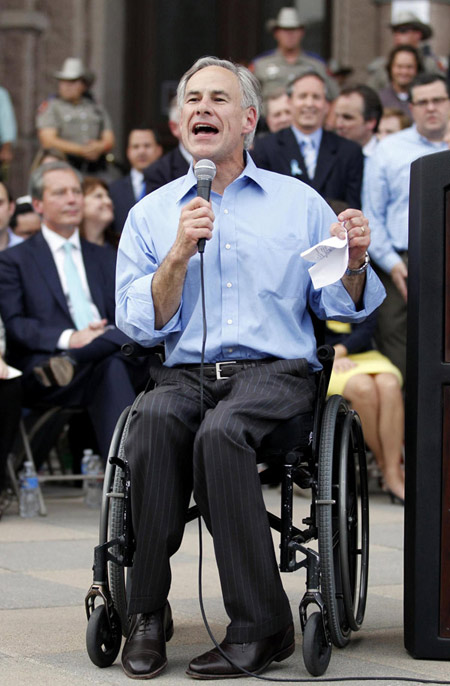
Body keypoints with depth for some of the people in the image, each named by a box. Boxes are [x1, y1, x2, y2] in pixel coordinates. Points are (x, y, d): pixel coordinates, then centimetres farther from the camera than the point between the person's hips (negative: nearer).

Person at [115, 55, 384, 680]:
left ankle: (260, 627, -29)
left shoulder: (299, 202, 14)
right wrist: (180, 253, -8)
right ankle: (147, 612, -27)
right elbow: (140, 324, 5)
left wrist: (353, 261, -8)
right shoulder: (151, 214, 16)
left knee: (220, 433, -36)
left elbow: (342, 309, 12)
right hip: (185, 372, 1)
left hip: (276, 371, -1)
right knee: (154, 419, -35)